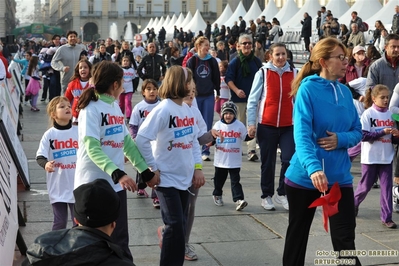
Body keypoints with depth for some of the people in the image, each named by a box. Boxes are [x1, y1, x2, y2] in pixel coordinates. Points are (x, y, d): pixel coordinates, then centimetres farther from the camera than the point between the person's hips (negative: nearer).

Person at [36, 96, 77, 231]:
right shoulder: (49, 134, -6)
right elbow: (40, 156, -11)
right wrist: (46, 164, -30)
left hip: (77, 186, 2)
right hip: (58, 187, -2)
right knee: (60, 222, 5)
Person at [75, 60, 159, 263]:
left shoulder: (115, 107, 12)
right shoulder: (91, 109, -14)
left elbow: (127, 142, 15)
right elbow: (93, 149, -24)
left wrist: (146, 171, 13)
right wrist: (117, 173, -36)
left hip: (116, 185, 7)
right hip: (93, 185, -7)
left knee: (119, 239, 10)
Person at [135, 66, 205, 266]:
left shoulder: (188, 110, 8)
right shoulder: (164, 109, -16)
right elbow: (142, 139, -20)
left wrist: (197, 167, 4)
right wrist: (153, 168, -15)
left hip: (185, 177, 7)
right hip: (167, 178, -7)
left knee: (179, 225, 13)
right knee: (176, 226, -6)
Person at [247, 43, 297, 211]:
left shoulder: (294, 73, 4)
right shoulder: (263, 73, -2)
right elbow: (253, 99, -1)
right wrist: (251, 123, -5)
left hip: (288, 125, 1)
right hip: (266, 125, -1)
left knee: (289, 159, -9)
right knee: (268, 162, 9)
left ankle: (282, 193, 10)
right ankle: (266, 196, 22)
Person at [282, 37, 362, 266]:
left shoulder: (345, 92, 4)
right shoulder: (308, 88, -13)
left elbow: (357, 132, 9)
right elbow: (302, 134, -24)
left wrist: (341, 139, -14)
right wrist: (313, 168, -39)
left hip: (339, 177, 4)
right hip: (304, 176, -4)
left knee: (345, 240, -1)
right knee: (298, 234, 15)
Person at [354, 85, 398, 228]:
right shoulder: (368, 114, -9)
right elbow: (363, 135, -17)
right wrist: (382, 132, -22)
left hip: (386, 157, 4)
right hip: (371, 157, -4)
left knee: (387, 187, 2)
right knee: (366, 185, 9)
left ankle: (387, 217, 8)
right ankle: (354, 204, 35)